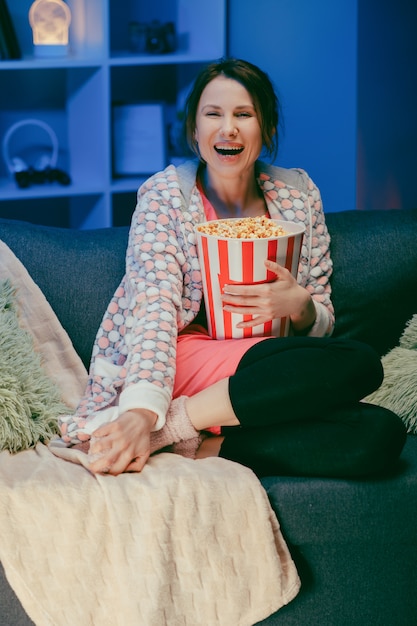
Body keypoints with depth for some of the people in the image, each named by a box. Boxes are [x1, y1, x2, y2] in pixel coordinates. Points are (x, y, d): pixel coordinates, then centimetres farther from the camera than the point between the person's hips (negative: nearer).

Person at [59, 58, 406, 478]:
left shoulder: (298, 194, 11)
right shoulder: (165, 194, -1)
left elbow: (322, 324, 14)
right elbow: (154, 309, -15)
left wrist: (300, 306, -13)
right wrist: (141, 413, -33)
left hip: (267, 387, 5)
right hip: (179, 368, -5)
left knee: (381, 433, -26)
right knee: (358, 364, -27)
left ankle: (201, 448, -25)